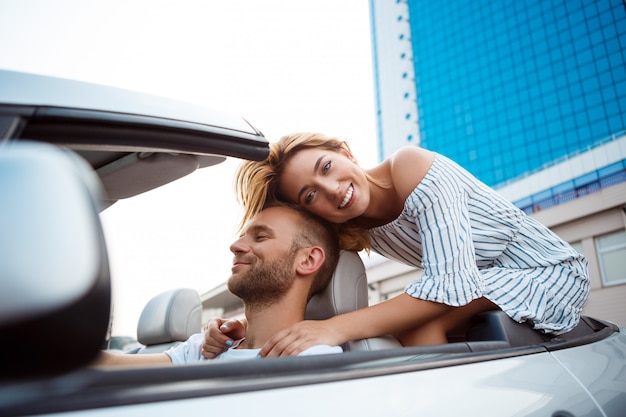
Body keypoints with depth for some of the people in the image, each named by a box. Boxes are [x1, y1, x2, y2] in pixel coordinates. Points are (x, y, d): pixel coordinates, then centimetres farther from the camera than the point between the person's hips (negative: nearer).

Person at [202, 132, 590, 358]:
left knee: (419, 323, -27)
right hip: (486, 283, 6)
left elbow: (452, 283, -35)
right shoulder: (353, 234, -8)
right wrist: (251, 330, -30)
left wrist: (338, 327, -43)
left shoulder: (412, 166, -27)